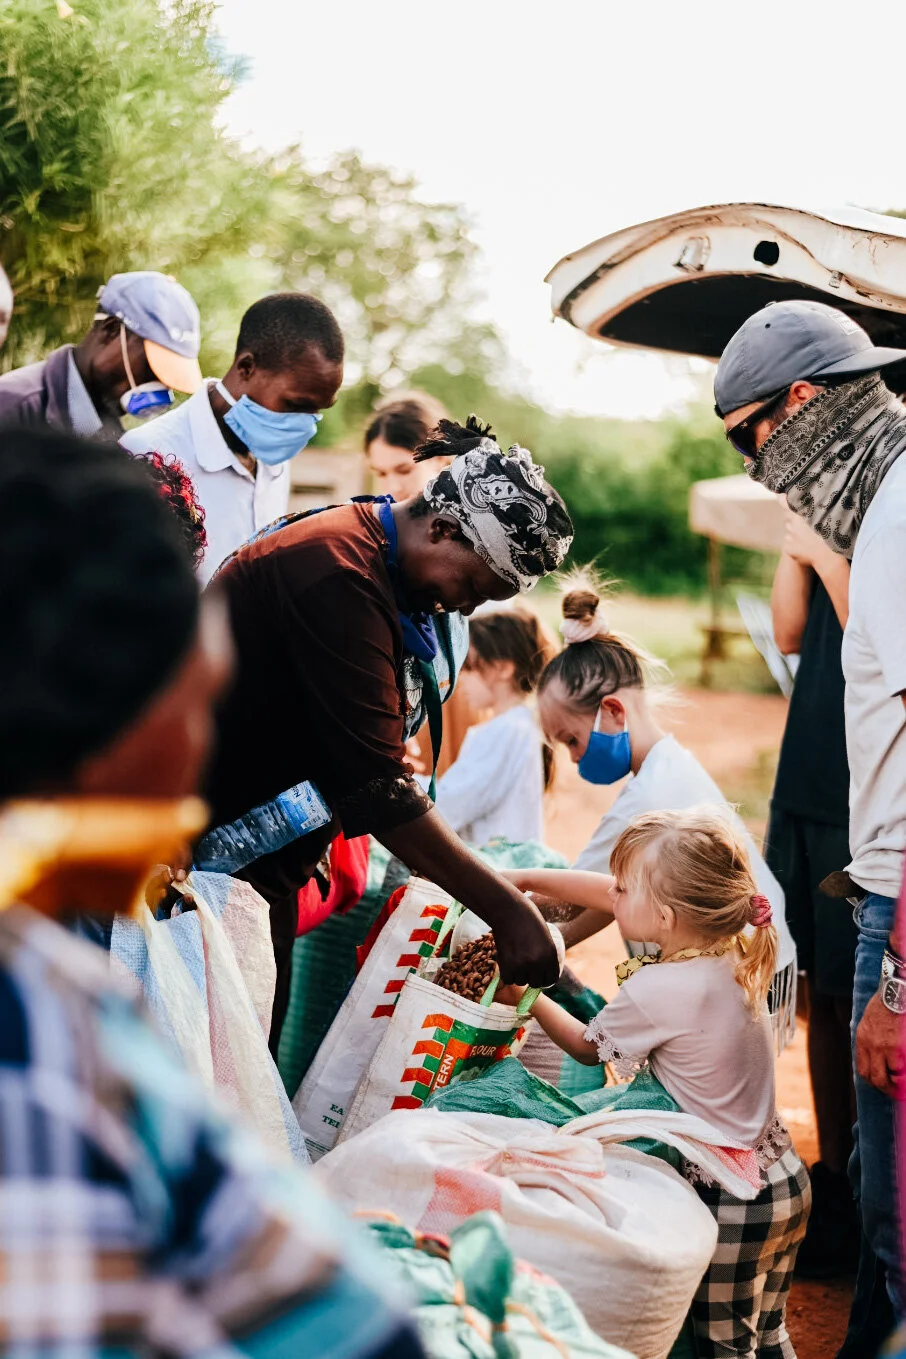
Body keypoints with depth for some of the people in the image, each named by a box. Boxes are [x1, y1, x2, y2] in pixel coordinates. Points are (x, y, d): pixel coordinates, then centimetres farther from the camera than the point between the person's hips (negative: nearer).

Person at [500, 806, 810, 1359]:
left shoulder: (655, 991, -26)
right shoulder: (735, 949, -4)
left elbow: (585, 1046, -4)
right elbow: (604, 894, 8)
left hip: (729, 1200, -8)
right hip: (784, 1178, 8)